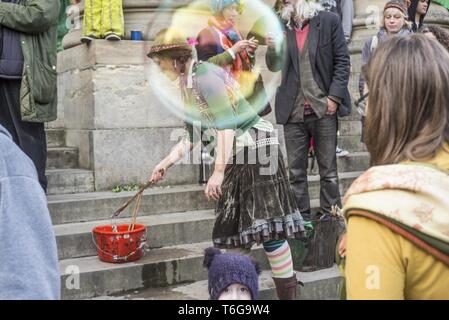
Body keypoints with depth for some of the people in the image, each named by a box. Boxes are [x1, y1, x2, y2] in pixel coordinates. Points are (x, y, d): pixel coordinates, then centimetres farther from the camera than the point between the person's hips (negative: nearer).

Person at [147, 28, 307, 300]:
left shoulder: (204, 74, -14)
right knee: (235, 227, 10)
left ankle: (288, 292, -1)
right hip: (236, 155, 9)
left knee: (267, 225, -9)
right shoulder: (188, 84, 14)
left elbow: (227, 123, -20)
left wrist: (218, 172, -21)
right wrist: (166, 163, 20)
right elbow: (192, 136, 21)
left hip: (256, 146, -9)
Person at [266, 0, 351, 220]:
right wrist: (272, 49, -9)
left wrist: (334, 96, -9)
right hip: (293, 111, 2)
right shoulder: (281, 25, 7)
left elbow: (342, 61, -1)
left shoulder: (329, 21, 0)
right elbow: (274, 67, 12)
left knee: (328, 170, 7)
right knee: (296, 172, 7)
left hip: (323, 108, -2)